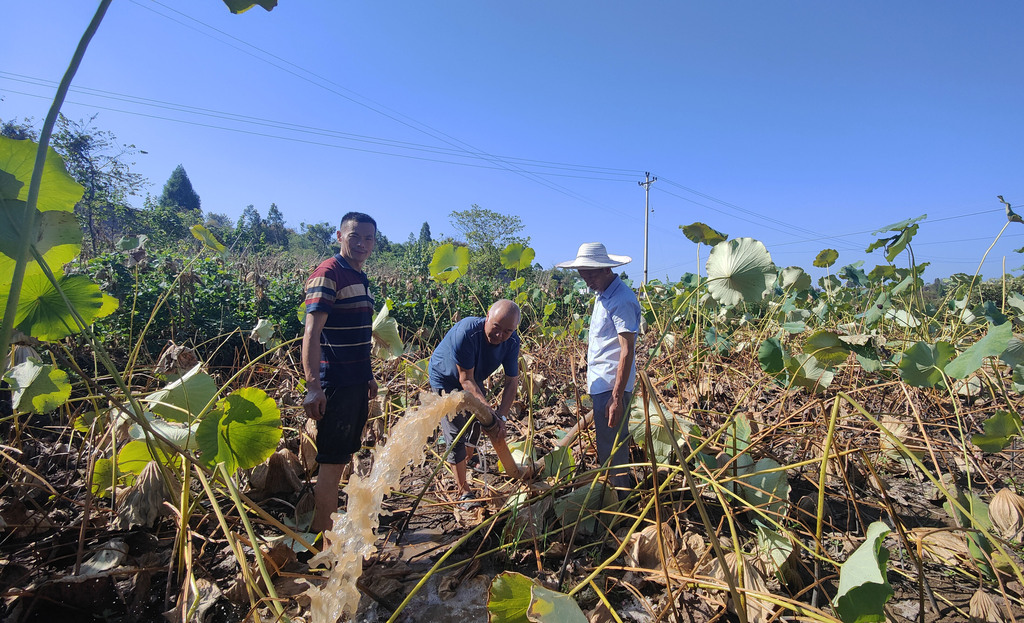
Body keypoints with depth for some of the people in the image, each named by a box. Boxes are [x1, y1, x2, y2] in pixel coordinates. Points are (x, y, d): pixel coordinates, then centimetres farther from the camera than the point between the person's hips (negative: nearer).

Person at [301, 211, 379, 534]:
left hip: (357, 382, 9)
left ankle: (328, 517, 32)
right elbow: (311, 333, -21)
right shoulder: (328, 274, -13)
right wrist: (313, 386, -28)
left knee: (343, 455, 17)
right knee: (332, 459, -1)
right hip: (335, 383, -9)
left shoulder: (361, 278, 14)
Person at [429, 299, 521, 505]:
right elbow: (466, 380, -36)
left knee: (478, 420, 16)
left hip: (473, 377, 6)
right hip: (446, 379, -5)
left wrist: (501, 416, -31)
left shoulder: (512, 341, -24)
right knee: (456, 432, -9)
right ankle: (463, 489, 5)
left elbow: (512, 381, -19)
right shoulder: (466, 332, -41)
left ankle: (467, 458, 48)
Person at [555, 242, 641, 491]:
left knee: (613, 453, 0)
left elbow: (627, 351, -21)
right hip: (600, 384, 10)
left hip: (612, 388, -10)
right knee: (608, 449, 19)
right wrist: (591, 382, 16)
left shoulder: (622, 300, -17)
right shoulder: (602, 296, 13)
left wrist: (616, 398, -22)